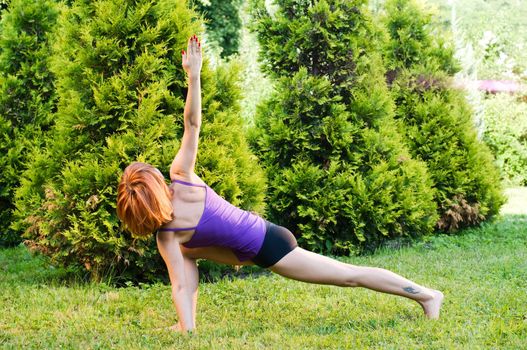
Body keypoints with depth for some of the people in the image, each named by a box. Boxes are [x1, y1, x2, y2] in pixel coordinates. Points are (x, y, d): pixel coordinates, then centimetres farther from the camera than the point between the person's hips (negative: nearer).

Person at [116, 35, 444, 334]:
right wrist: (193, 75, -9)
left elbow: (180, 285, -20)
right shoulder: (180, 175, -7)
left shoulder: (167, 235, -19)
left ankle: (426, 294, 14)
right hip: (264, 233, 7)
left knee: (349, 275, 5)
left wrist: (186, 328, -14)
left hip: (267, 249, -7)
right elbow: (192, 124, -12)